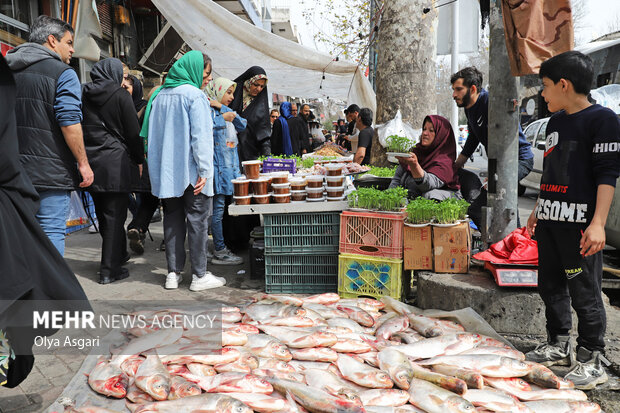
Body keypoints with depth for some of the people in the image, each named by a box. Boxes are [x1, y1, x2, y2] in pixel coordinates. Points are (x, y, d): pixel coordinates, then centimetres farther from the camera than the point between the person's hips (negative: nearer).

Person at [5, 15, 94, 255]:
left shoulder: (8, 70, 16)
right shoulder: (63, 73, -7)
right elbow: (69, 122, -16)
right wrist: (83, 162, -11)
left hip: (13, 170, 7)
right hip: (50, 172, -6)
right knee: (51, 232, -1)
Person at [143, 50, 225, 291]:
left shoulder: (159, 95, 12)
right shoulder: (194, 95, -9)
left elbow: (150, 134, 15)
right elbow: (201, 136, -15)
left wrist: (159, 165, 19)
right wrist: (204, 171, -14)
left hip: (165, 171, 6)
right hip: (190, 171, -6)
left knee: (172, 219, 11)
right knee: (197, 220, 0)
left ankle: (173, 273, 15)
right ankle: (199, 276, 5)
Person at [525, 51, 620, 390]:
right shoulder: (555, 122, 16)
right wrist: (537, 210, 23)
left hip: (578, 224, -8)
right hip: (549, 221, 8)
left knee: (584, 293, -1)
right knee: (550, 286, 14)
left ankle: (592, 360, 12)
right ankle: (558, 346, 28)